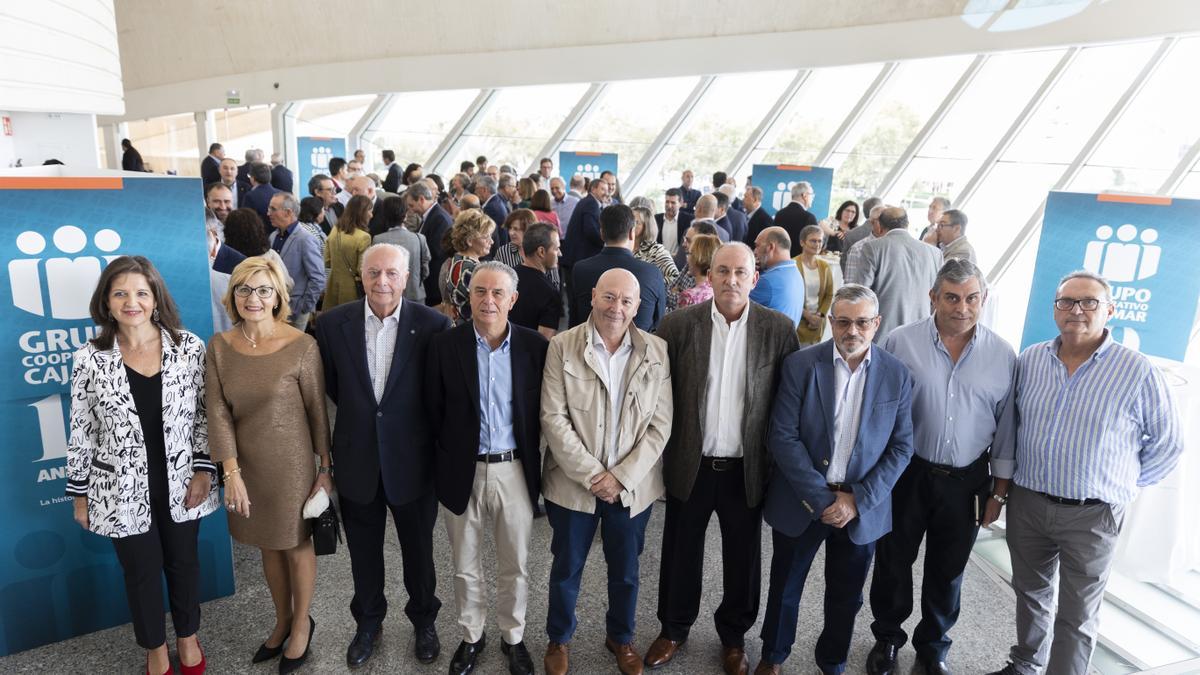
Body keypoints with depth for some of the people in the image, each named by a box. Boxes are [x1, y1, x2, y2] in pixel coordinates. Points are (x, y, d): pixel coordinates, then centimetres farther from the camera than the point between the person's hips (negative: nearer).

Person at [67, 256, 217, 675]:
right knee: (141, 571, 16)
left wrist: (203, 470, -6)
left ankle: (188, 637, 43)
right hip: (123, 490, 0)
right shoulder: (90, 359, -9)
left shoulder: (189, 347, -8)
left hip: (179, 482, 1)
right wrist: (79, 493, 3)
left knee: (184, 562, 18)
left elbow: (205, 413, -2)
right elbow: (81, 432, -1)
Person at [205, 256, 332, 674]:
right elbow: (218, 413, -5)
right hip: (246, 464, 4)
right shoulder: (219, 347, -5)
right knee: (268, 545, 21)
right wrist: (231, 471, -12)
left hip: (291, 463, -4)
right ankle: (282, 620, 44)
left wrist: (327, 468, -5)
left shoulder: (301, 346, -16)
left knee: (297, 544, 14)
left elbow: (317, 409, -10)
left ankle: (302, 624, 38)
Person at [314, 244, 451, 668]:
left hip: (412, 460, -1)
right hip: (356, 460, 2)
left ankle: (424, 621, 41)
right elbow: (331, 385, 7)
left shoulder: (432, 325, -14)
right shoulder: (333, 323, -7)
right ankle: (368, 622, 44)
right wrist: (360, 414, 10)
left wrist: (410, 425, 2)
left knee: (418, 549, 17)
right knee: (364, 552, 20)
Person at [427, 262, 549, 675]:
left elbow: (542, 411, 0)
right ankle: (471, 637, 40)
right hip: (463, 472, 0)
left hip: (515, 471, 0)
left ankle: (513, 638, 38)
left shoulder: (535, 346, -7)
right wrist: (447, 459, 0)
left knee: (515, 566, 16)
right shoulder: (445, 345, -7)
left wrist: (535, 464, 0)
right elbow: (435, 413, -1)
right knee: (466, 567, 18)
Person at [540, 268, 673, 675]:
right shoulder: (562, 347, -9)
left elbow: (660, 425, -5)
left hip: (632, 486, 1)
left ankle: (621, 637, 44)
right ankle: (558, 640, 41)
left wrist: (622, 477, -12)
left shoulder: (657, 352, -4)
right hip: (573, 483, -1)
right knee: (566, 569, 16)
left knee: (625, 570, 18)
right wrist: (591, 475, -16)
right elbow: (554, 419, -12)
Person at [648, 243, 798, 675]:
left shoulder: (778, 329, -7)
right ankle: (674, 628, 41)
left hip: (748, 469, 0)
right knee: (681, 553, 17)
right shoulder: (678, 325, -7)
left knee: (742, 559, 17)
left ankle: (734, 635, 41)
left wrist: (778, 460, -2)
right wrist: (660, 453, -2)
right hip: (690, 465, 0)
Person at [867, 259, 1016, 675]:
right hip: (906, 473, -1)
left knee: (948, 572, 18)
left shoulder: (1004, 356, -3)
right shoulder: (900, 343, -9)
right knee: (893, 562, 14)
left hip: (966, 481, 2)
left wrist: (999, 492, 5)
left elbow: (1006, 429, 4)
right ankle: (887, 638, 38)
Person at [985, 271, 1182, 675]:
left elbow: (1168, 444, 0)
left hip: (1092, 514, -3)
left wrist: (1124, 485, 0)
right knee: (1031, 594, 21)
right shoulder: (1028, 361, 0)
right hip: (1025, 503, 4)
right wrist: (1003, 476, 10)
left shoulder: (1139, 373, -11)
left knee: (1077, 615, 8)